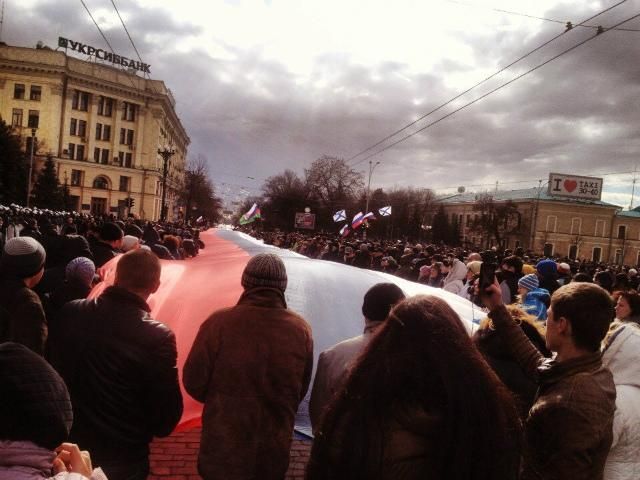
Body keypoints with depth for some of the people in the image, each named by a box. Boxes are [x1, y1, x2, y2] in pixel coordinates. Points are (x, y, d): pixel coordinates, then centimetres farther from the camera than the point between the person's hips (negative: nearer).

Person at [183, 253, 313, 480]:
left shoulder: (219, 322, -21)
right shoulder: (301, 329, -12)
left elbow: (194, 382, -13)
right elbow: (301, 390, 0)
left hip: (223, 447, -2)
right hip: (274, 451, 2)